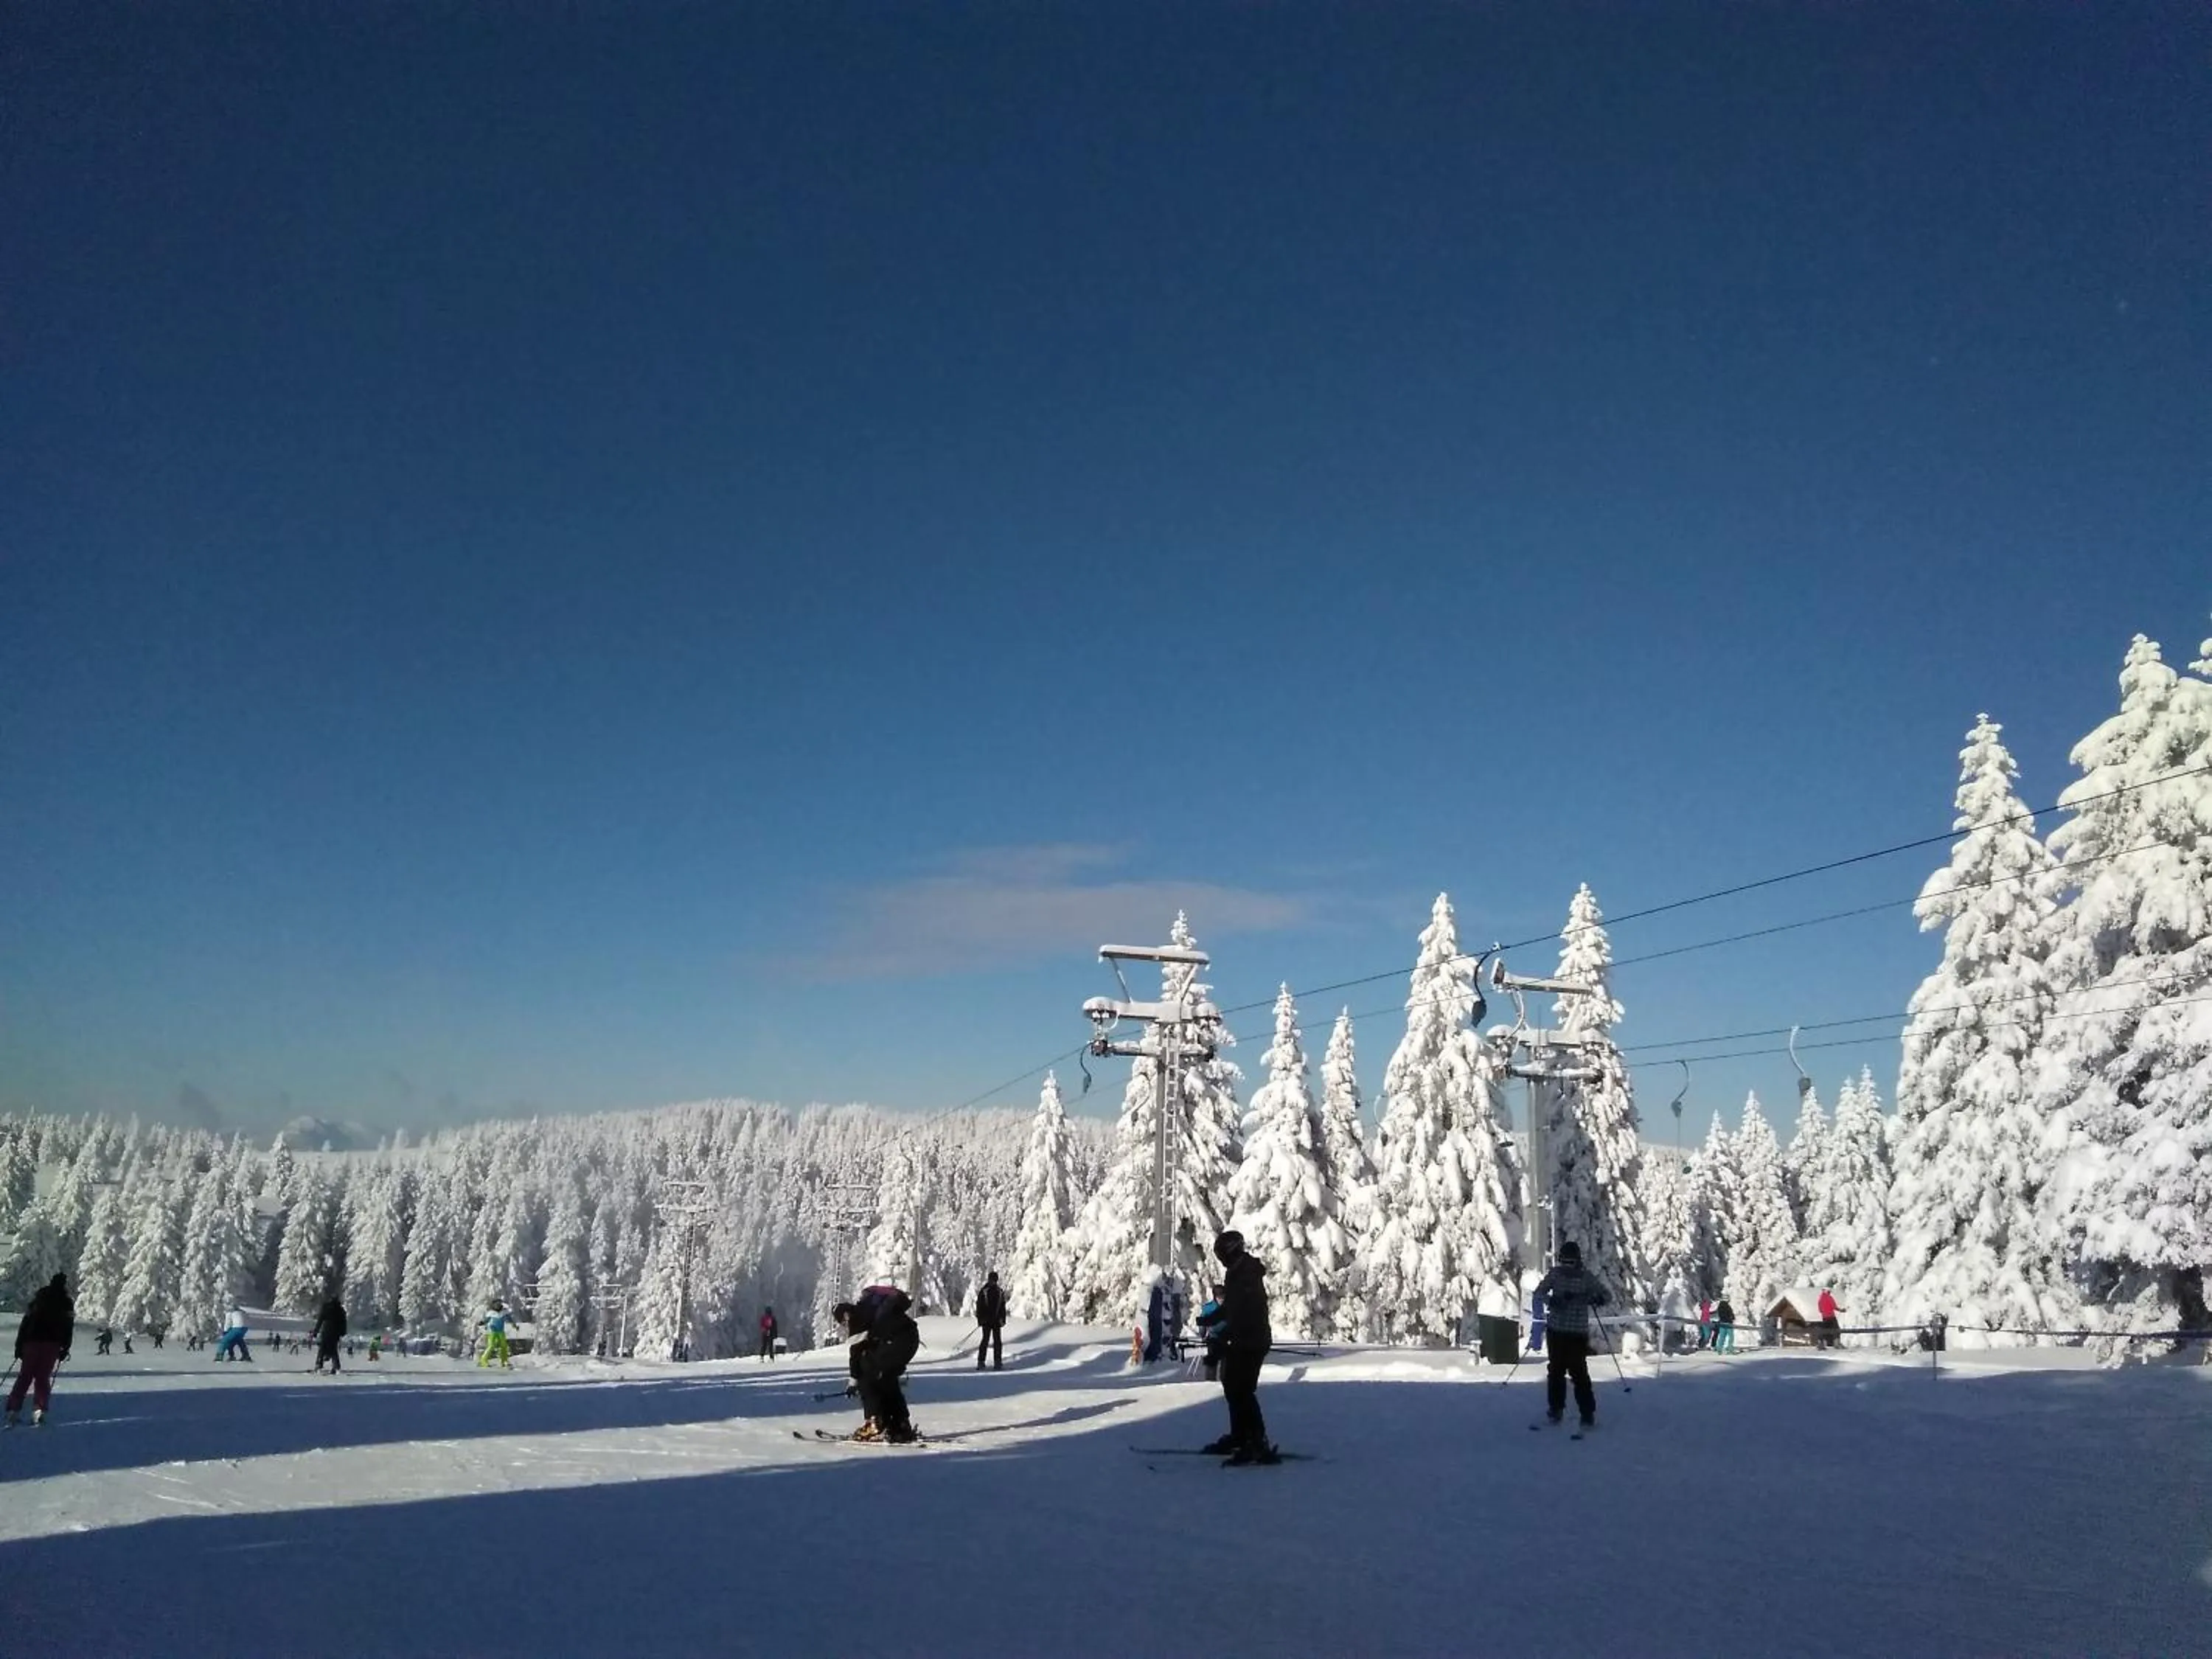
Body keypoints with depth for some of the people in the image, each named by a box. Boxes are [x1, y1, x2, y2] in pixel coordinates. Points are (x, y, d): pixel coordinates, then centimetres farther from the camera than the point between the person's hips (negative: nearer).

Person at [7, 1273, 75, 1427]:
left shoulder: (39, 1298, 10)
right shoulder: (67, 1303, 6)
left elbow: (25, 1323, 7)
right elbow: (69, 1329, 2)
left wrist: (19, 1345, 9)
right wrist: (65, 1349, 8)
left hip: (32, 1342, 1)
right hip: (53, 1345, -1)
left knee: (24, 1377, 7)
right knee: (43, 1378, 3)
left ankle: (14, 1410, -2)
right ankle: (38, 1411, -8)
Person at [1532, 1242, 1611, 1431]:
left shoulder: (1587, 1277, -2)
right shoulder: (1555, 1274, 0)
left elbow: (1608, 1295, 0)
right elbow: (1539, 1293, -5)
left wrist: (1598, 1299, -23)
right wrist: (1551, 1300, -26)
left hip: (1578, 1333, -2)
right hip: (1556, 1330, 2)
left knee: (1579, 1373, -9)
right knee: (1555, 1371, 9)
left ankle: (1588, 1414, -1)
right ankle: (1555, 1410, 25)